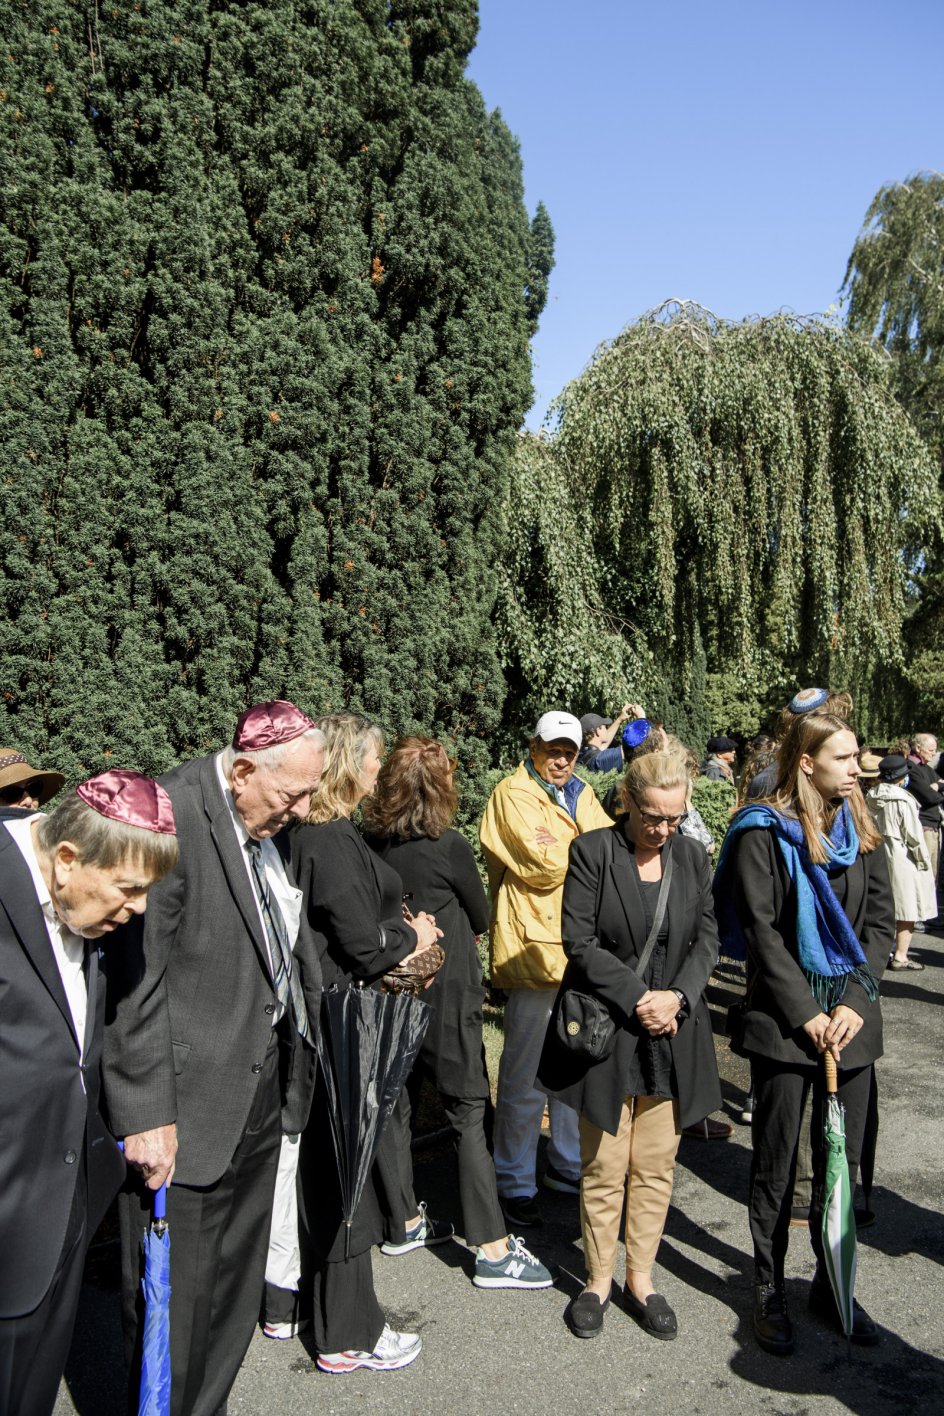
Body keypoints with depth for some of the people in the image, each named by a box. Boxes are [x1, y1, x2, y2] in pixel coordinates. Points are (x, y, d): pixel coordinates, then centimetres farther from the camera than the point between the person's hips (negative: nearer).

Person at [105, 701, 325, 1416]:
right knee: (175, 1299, 6)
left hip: (260, 1099, 8)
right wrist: (146, 1114, -20)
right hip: (185, 1114, -8)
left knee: (235, 1285, 20)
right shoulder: (171, 817, -21)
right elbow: (134, 981, -21)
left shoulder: (267, 826, 6)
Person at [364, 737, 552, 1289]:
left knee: (397, 1100, 17)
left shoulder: (373, 844, -2)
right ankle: (494, 1250, 5)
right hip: (444, 992, -6)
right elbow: (481, 917, -1)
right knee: (470, 1111, 1)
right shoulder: (449, 847, -17)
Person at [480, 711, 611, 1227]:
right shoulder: (513, 795, -7)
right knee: (526, 1078, 0)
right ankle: (515, 1183, 14)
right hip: (533, 947, -7)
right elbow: (544, 863, -18)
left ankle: (568, 1165, 34)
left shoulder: (581, 794, 17)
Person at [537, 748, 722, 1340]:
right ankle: (599, 1280, 26)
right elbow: (579, 942, -12)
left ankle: (641, 1279, 28)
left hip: (672, 1033, 4)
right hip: (606, 1028, -3)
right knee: (604, 1168, 7)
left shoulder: (692, 855, 4)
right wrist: (638, 997, -16)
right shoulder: (592, 852, -10)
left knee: (656, 1168, 12)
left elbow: (708, 937, 6)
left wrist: (677, 996, -10)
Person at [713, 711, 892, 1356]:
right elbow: (760, 929, -10)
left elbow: (881, 919, 5)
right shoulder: (763, 830, -7)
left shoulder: (860, 828, 7)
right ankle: (770, 1290, 21)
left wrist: (856, 1002, -6)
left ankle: (832, 1284, 29)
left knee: (843, 1157, 12)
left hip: (851, 1014, 5)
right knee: (777, 1161, 6)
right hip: (784, 1018, -4)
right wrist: (806, 1013, -13)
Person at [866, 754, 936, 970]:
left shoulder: (872, 798, 2)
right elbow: (913, 834, -14)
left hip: (878, 855, 7)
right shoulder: (903, 800, -17)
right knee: (907, 910, 2)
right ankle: (900, 956, 4)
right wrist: (924, 860, -3)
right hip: (902, 859, -7)